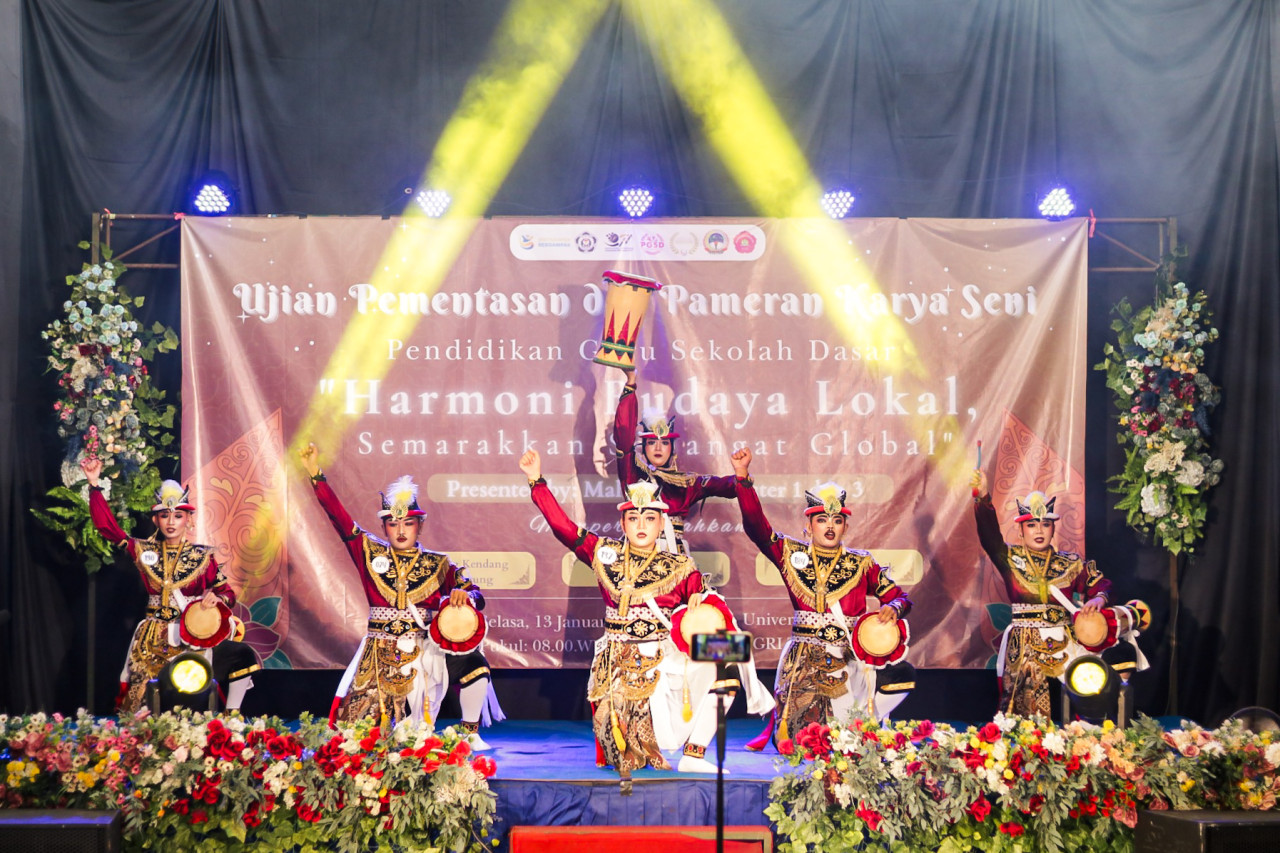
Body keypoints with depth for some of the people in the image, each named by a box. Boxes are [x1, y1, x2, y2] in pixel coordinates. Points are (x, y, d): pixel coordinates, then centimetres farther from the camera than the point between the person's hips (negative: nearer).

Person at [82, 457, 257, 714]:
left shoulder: (202, 556, 2)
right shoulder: (144, 551, 5)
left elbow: (228, 593, 6)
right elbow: (107, 526, 1)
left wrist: (217, 599, -17)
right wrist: (95, 485, -4)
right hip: (153, 642, 1)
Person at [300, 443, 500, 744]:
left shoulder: (438, 565, 5)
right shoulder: (370, 553, 6)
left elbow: (477, 598, 2)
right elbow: (339, 517, 1)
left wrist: (464, 596, -22)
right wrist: (316, 475, -7)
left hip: (423, 650, 0)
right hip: (379, 655, 0)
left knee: (472, 662, -27)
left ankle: (470, 733, -6)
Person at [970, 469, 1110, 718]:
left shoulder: (1070, 564, 10)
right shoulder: (1010, 558, 5)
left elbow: (1101, 585, 19)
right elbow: (989, 533, -11)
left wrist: (1098, 599, -6)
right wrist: (983, 497, -28)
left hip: (1062, 646, 1)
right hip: (1023, 648, -1)